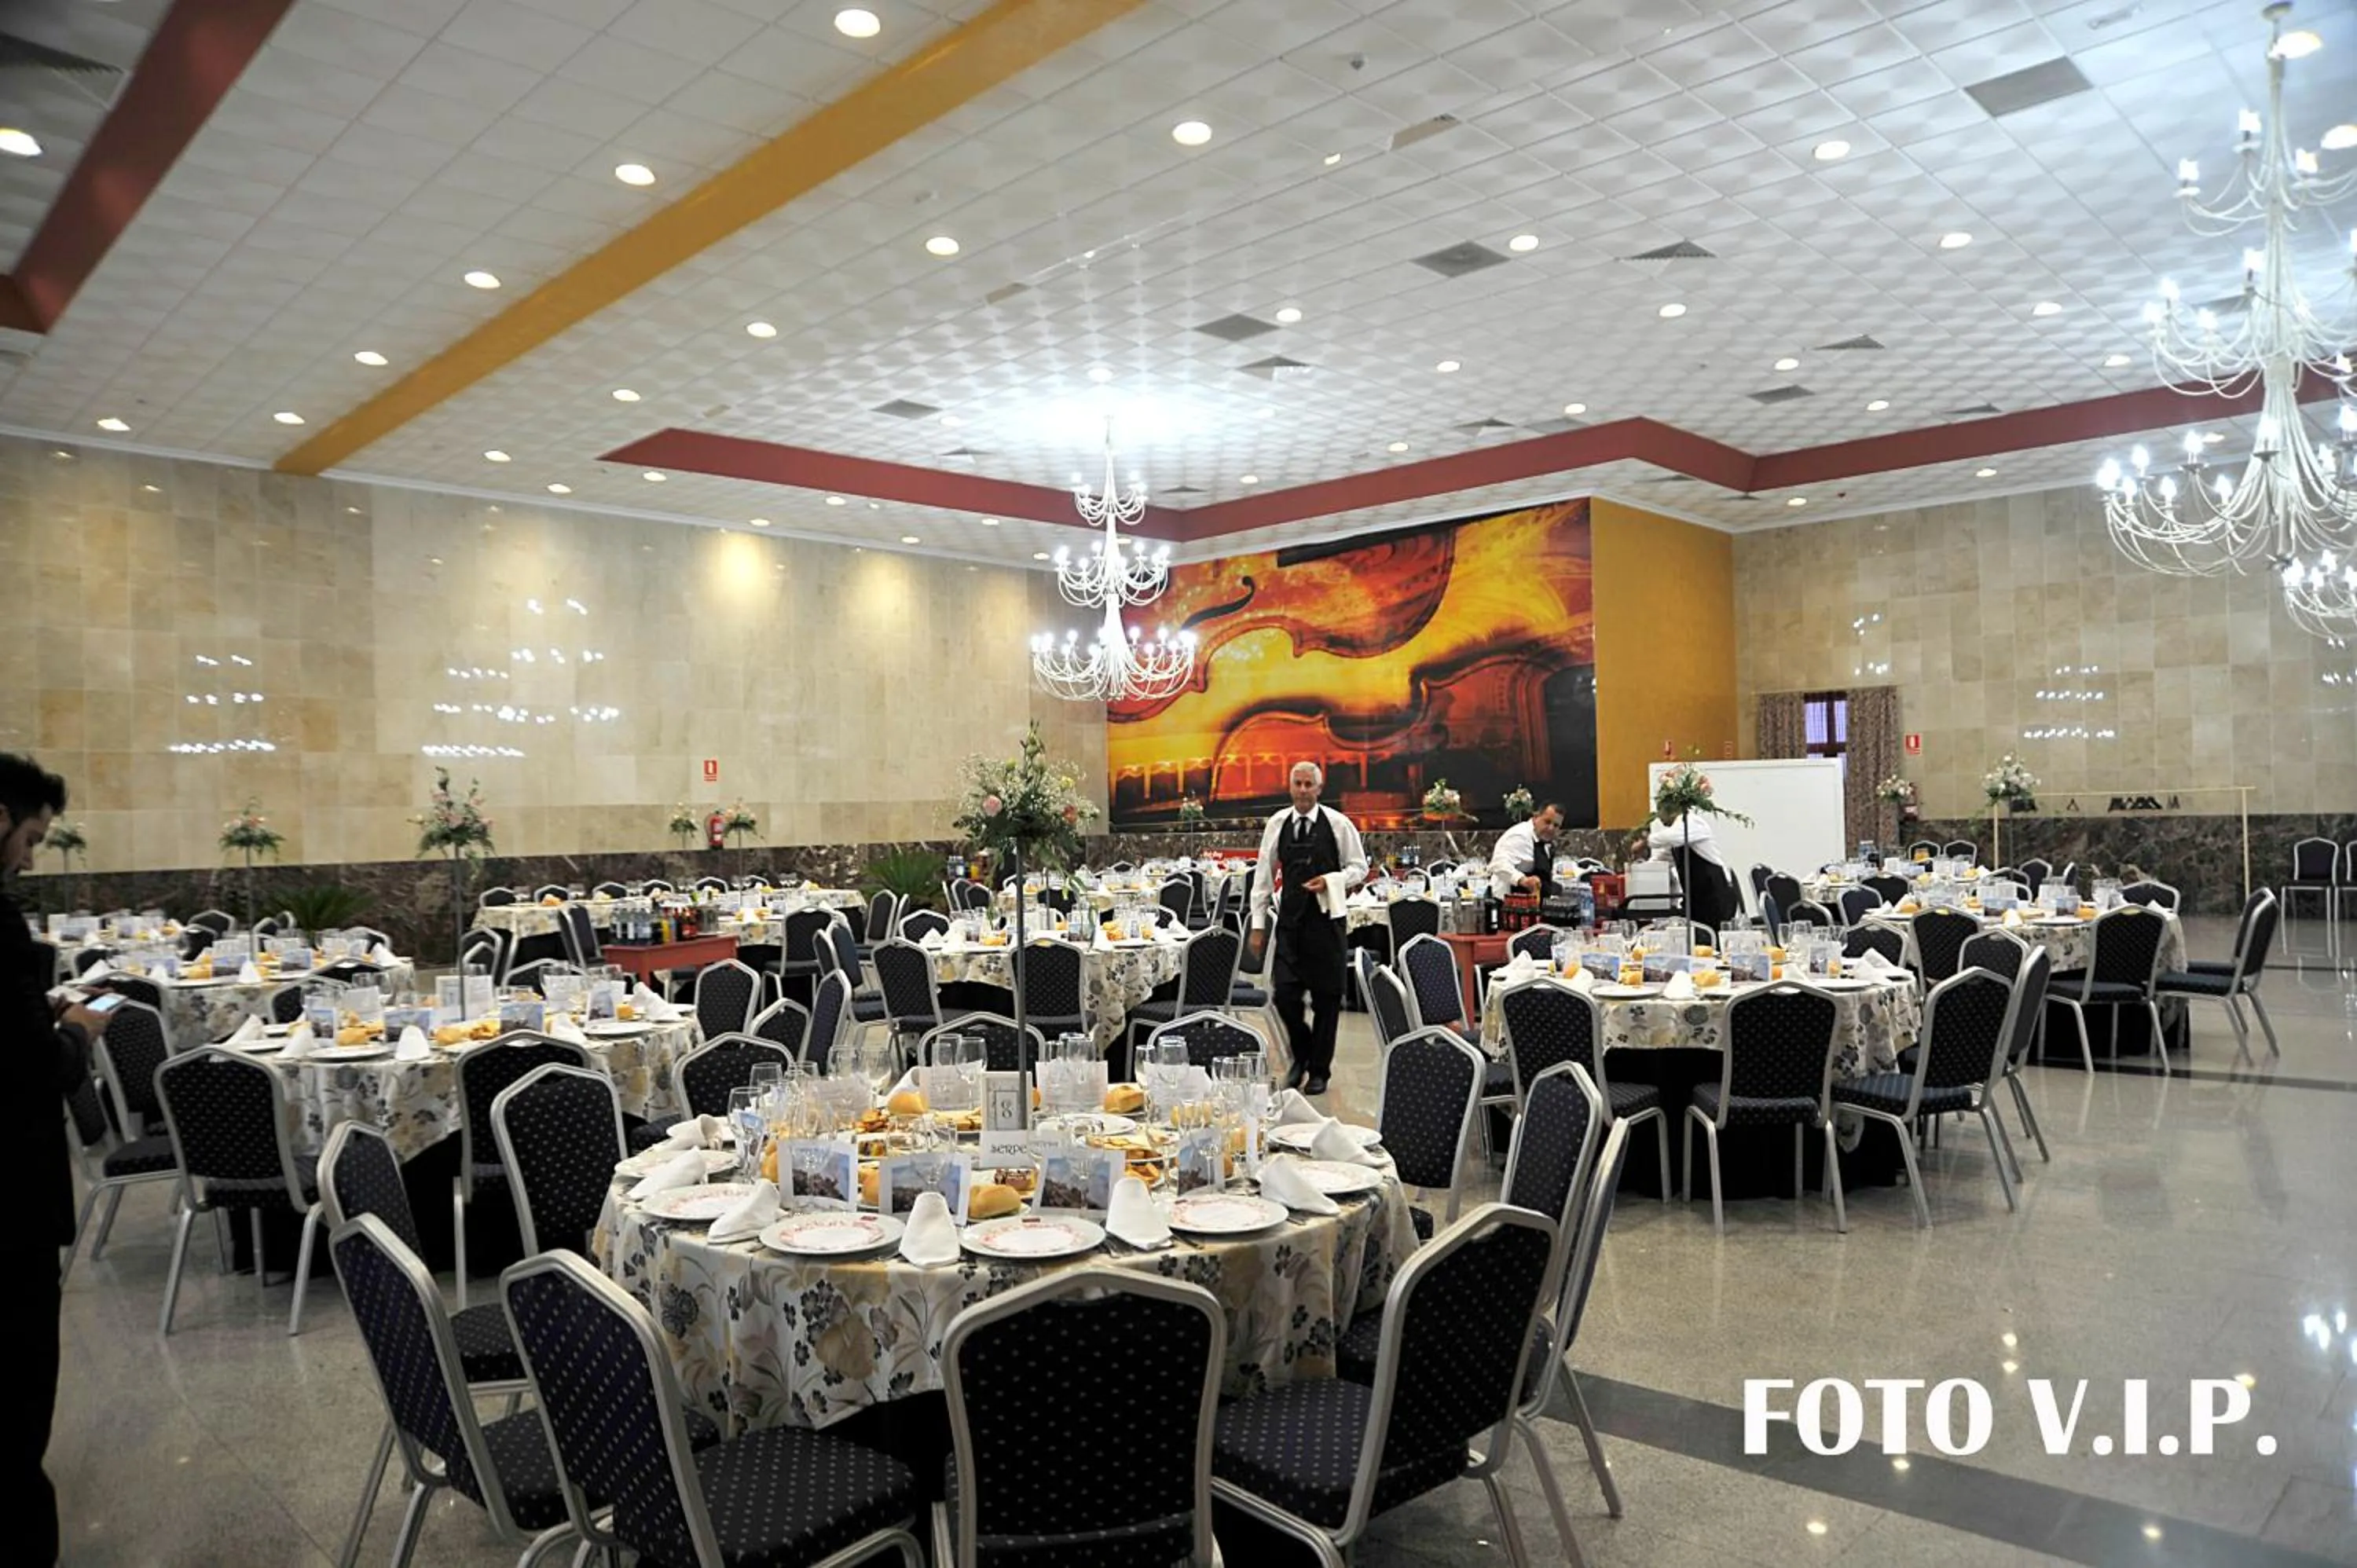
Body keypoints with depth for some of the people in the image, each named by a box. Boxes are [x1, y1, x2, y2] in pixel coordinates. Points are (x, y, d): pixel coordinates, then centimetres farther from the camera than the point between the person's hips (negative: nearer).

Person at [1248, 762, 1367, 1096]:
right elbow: (1263, 874, 8)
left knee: (1326, 997, 5)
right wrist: (1258, 924, 5)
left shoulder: (1338, 824, -2)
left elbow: (1359, 867, 4)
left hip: (1325, 919, -2)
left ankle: (1319, 1069, 20)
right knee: (1284, 994, -3)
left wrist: (1330, 881, -14)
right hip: (1290, 920, 2)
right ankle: (1302, 1055, 24)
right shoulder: (1278, 824, 4)